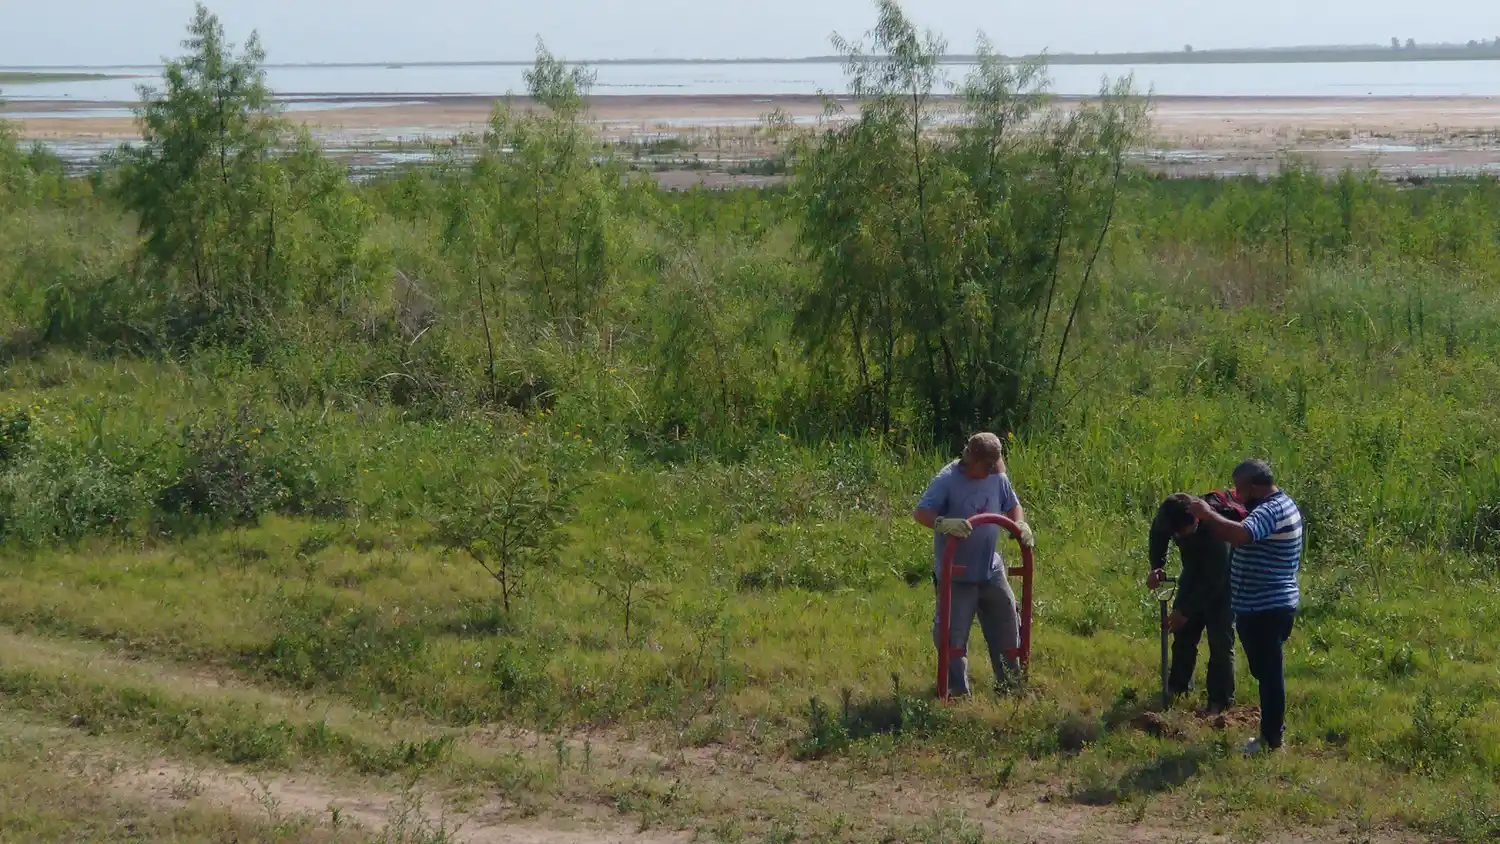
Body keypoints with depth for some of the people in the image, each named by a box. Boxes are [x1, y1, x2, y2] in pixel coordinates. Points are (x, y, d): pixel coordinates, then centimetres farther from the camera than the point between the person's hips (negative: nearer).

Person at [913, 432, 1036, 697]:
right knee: (953, 636, -2)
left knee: (1006, 630, 14)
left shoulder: (997, 477, 1)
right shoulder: (947, 481, -17)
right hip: (956, 575, -6)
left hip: (991, 571, 6)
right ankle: (958, 693, 12)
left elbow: (1012, 505, 15)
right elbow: (920, 513, -25)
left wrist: (1020, 524, -7)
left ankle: (1010, 687, 29)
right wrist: (943, 523, -45)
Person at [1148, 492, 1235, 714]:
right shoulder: (1166, 517, -25)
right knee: (1183, 632, 11)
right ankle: (1178, 686, 27)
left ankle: (1220, 700, 1)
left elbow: (1213, 580, -33)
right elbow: (1158, 535, 2)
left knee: (1220, 641, -7)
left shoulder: (1215, 531, -41)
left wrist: (1186, 610, -28)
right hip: (1193, 576, 6)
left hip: (1221, 582, -6)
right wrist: (1157, 567, -13)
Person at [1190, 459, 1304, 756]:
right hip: (1275, 603, 11)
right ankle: (1273, 729, 30)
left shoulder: (1270, 512, -22)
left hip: (1265, 609, -11)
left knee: (1269, 672, -2)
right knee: (1268, 672, 20)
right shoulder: (1283, 504, 14)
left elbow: (1240, 535, -39)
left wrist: (1207, 514, -28)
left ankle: (1271, 738, 5)